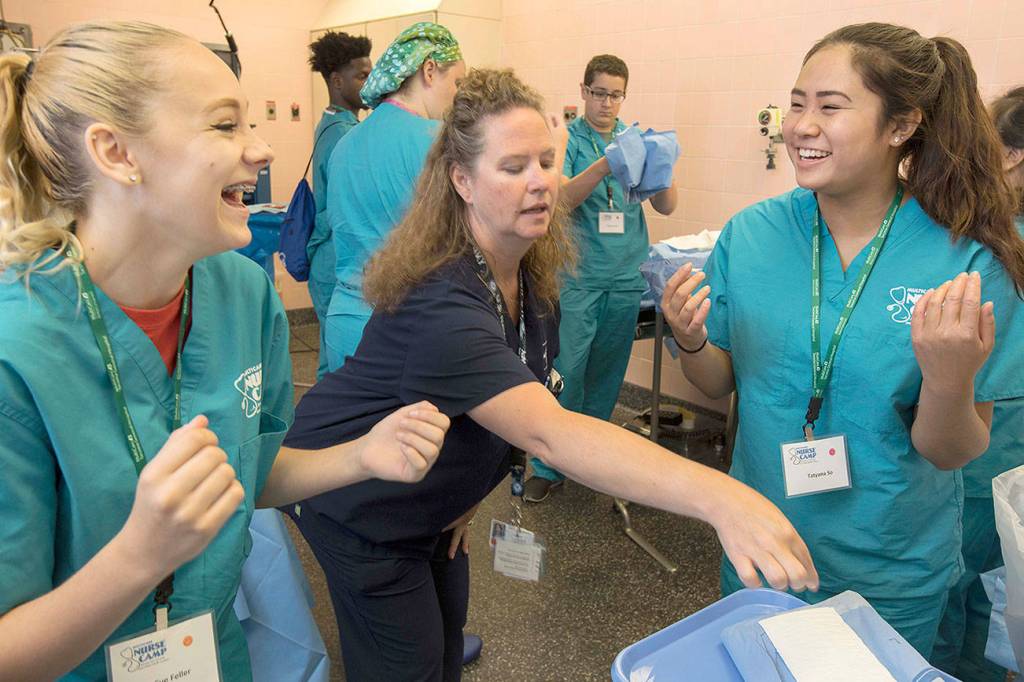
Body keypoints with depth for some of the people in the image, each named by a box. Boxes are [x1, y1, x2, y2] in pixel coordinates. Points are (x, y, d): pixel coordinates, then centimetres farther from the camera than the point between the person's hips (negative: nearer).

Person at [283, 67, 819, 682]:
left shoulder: (533, 274, -9)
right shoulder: (442, 302, -38)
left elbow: (519, 401, 5)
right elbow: (547, 433, -51)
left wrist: (469, 492, -2)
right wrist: (716, 497, -60)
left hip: (430, 492, 7)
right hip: (358, 506, -7)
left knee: (450, 622, 22)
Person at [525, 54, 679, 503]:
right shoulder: (568, 138, -1)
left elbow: (667, 206, 3)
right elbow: (561, 198, -16)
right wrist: (605, 166, -30)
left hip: (626, 276, 4)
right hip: (577, 275, -4)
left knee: (607, 374, 12)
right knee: (566, 370, -6)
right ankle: (549, 466, 5)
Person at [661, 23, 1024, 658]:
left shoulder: (968, 264, -18)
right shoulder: (751, 233, -11)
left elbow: (951, 454, -13)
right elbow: (720, 383, -1)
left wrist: (950, 380, -33)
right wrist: (692, 341, -22)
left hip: (892, 578, -2)